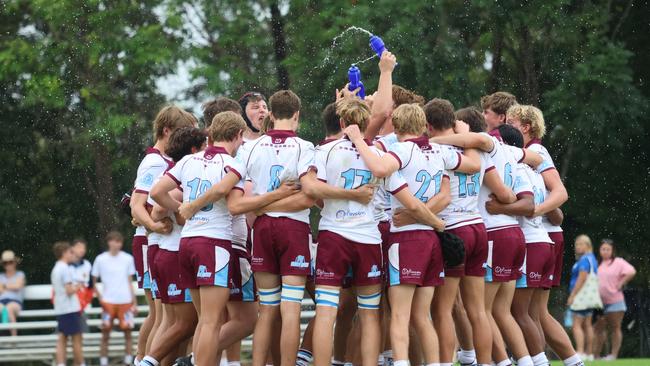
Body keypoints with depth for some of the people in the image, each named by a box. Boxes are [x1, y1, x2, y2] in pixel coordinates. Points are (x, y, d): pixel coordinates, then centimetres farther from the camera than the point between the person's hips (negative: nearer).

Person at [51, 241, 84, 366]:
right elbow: (69, 290, -20)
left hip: (60, 309, 9)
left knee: (62, 339, 5)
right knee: (76, 339, -1)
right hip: (70, 309, -9)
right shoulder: (66, 269, -14)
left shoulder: (55, 269, 15)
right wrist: (77, 287, -2)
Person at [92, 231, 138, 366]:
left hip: (125, 301, 1)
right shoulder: (101, 259, 1)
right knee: (105, 334, -1)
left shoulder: (128, 259, 5)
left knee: (127, 332, 0)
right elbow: (93, 281, 6)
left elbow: (130, 282, 9)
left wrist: (134, 302, 6)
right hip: (108, 302, -1)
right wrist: (100, 297, -6)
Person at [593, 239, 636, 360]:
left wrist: (620, 283, -15)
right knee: (599, 328, 6)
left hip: (614, 301, -6)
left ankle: (614, 354, 3)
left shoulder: (618, 262, -6)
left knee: (615, 328, 1)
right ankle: (596, 354, 10)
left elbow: (631, 272, -18)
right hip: (600, 302, 6)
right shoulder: (598, 264, 13)